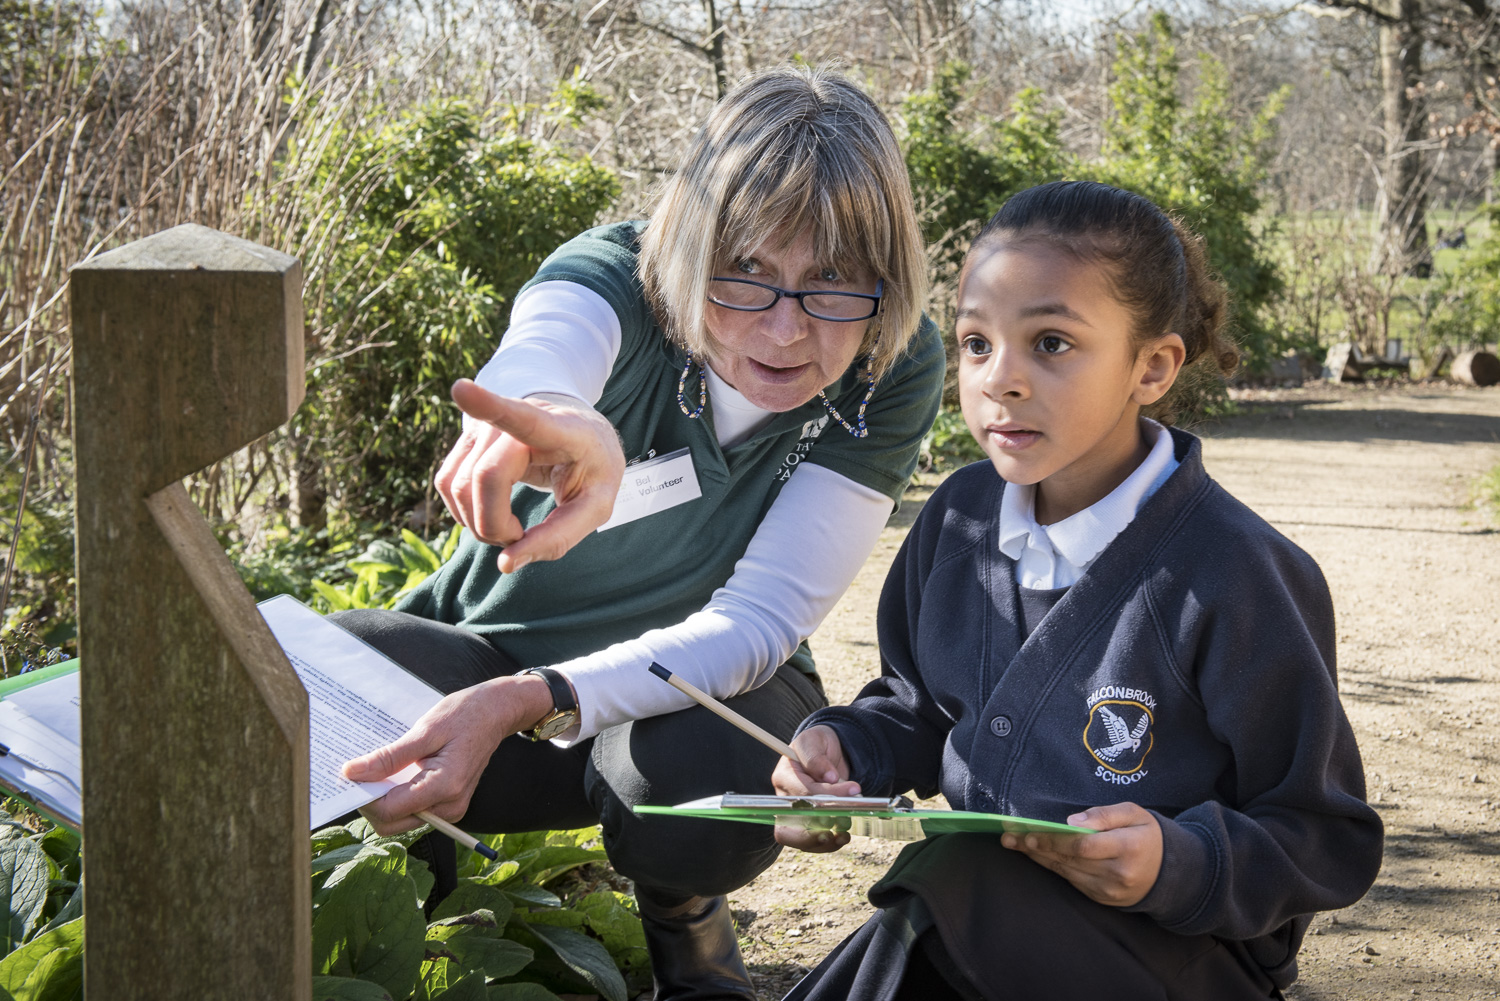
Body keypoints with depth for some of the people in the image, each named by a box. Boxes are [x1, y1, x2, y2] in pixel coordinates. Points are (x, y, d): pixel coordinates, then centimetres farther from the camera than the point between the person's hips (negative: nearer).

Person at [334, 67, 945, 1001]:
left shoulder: (895, 368, -21)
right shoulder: (617, 276, -25)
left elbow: (758, 618, -27)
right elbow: (537, 356, -52)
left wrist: (526, 703, -43)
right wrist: (553, 422, -79)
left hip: (703, 677, 1)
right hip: (499, 642, 0)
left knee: (709, 778, -37)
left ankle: (682, 910, 2)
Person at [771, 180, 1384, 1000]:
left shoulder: (1232, 577, -16)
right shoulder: (958, 518, 4)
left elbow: (1327, 841, -11)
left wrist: (1177, 866, -28)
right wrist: (844, 748, -1)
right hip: (976, 909, 6)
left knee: (961, 880, -32)